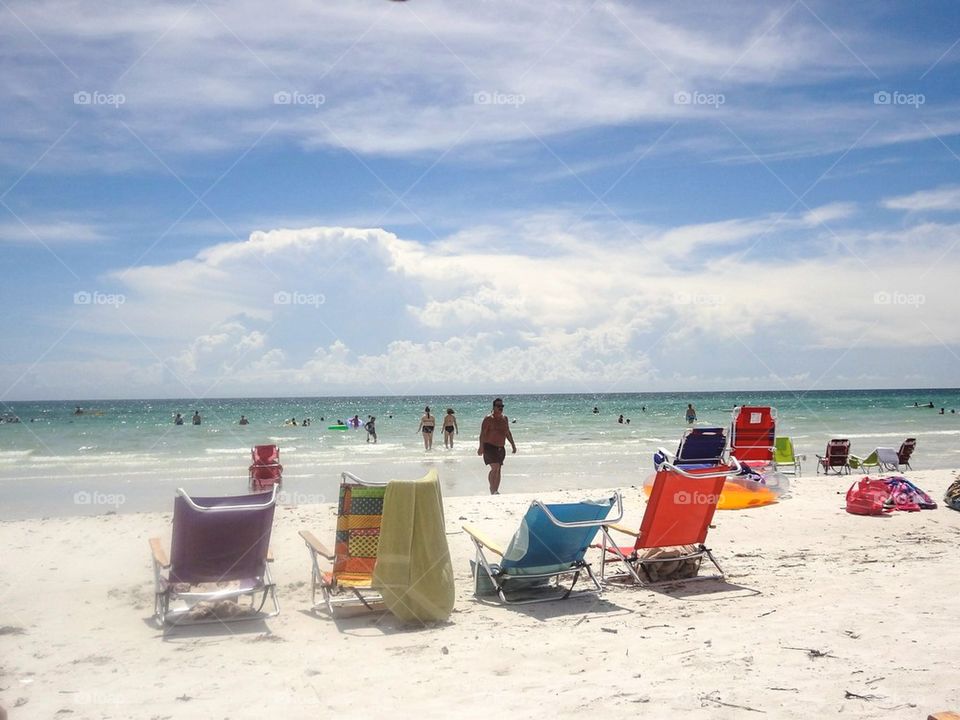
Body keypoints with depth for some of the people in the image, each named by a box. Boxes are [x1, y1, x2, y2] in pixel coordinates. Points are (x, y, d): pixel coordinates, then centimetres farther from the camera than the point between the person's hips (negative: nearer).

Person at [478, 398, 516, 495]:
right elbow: (483, 433, -14)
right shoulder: (489, 419, -9)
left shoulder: (505, 418, 12)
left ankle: (496, 490, 16)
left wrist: (513, 445, 18)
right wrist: (481, 447, -23)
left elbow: (508, 433, 21)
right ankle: (492, 490, -8)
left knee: (498, 469, 9)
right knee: (495, 468, -17)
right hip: (490, 447, -7)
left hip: (501, 448, 7)